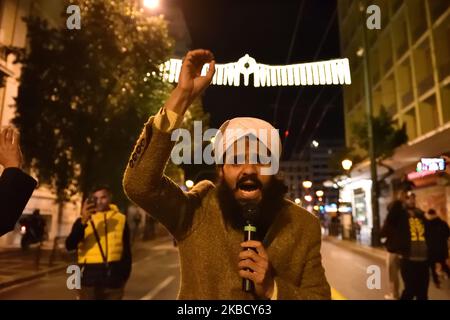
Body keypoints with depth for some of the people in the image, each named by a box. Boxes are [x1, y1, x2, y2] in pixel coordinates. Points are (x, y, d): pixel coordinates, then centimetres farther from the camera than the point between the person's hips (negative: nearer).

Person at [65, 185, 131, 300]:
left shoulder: (121, 219, 4)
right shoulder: (83, 220, 2)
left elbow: (126, 251, 9)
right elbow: (70, 245, -12)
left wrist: (124, 276, 7)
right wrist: (83, 221, -23)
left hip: (114, 278, 1)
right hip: (90, 278, -1)